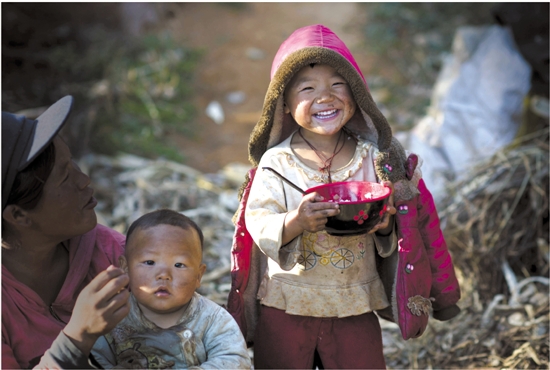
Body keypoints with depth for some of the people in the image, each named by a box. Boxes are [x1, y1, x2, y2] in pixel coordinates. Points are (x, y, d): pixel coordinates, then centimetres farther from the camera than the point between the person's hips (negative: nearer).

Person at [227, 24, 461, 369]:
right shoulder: (276, 162, -7)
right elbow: (258, 226, -14)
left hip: (356, 307, 1)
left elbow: (394, 231, 2)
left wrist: (384, 225, -19)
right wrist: (296, 223, -32)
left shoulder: (372, 158, -1)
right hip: (286, 306, -1)